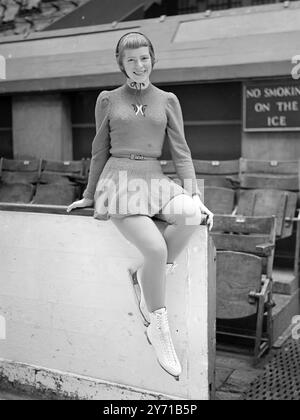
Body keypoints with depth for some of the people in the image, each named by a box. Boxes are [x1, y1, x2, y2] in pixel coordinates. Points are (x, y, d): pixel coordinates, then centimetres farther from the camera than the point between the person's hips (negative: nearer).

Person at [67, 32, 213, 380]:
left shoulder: (167, 101, 12)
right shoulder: (107, 100, 9)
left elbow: (180, 151, 8)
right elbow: (99, 150, 14)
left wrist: (194, 194, -4)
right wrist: (89, 195, 18)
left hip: (155, 181, 3)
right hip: (119, 180, -2)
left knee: (191, 216, -33)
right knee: (157, 249, -27)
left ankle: (146, 279, -12)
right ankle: (159, 331, -7)